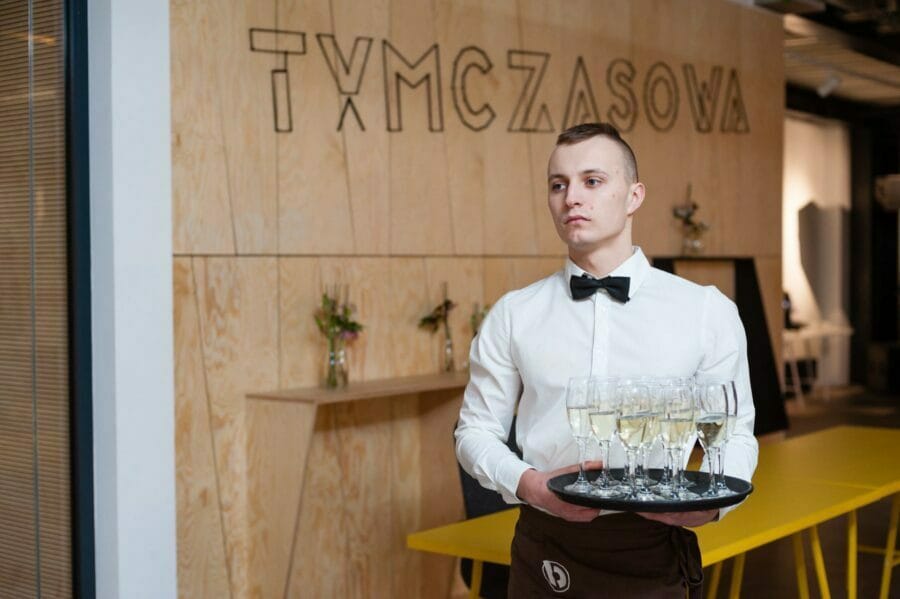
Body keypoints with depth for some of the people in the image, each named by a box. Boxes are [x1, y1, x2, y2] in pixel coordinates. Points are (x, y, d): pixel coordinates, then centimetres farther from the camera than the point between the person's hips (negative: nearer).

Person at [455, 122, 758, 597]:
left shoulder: (708, 311, -1)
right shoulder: (513, 315, 2)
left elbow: (735, 432, 3)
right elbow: (476, 429, 5)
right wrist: (526, 483, -13)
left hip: (654, 556, -1)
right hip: (546, 554, 1)